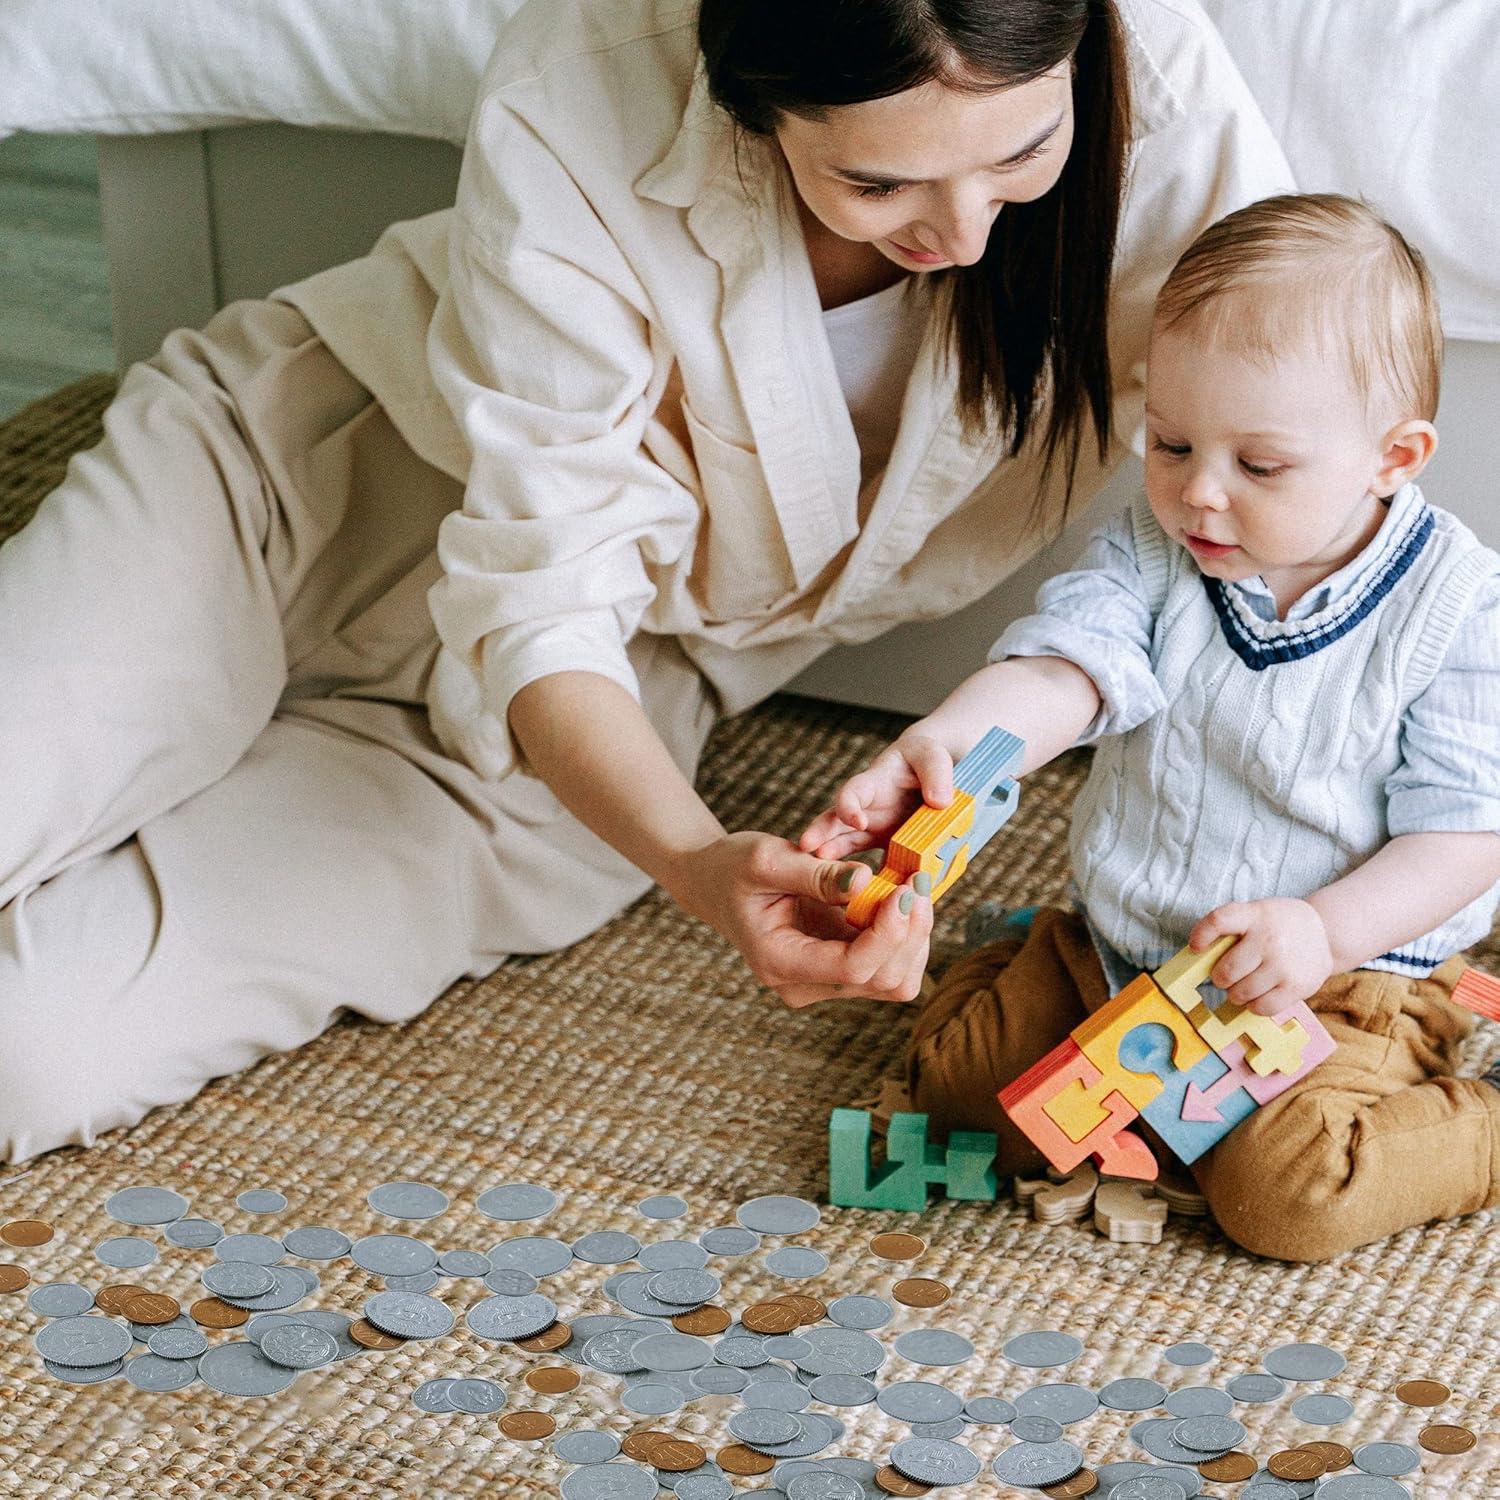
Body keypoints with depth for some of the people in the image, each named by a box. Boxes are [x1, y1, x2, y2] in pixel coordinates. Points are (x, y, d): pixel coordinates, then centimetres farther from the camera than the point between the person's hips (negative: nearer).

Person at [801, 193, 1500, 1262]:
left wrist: (1325, 930, -30)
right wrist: (945, 745, -43)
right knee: (956, 1068, -2)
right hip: (1119, 951, 6)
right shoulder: (1150, 552, -5)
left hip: (1343, 978, -5)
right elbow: (1063, 666, -21)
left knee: (1286, 1193, -26)